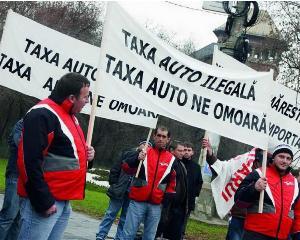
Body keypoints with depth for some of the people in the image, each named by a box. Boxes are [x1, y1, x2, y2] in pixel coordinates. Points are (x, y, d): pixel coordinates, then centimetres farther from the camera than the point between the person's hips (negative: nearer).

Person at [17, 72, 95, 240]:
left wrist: (85, 155, 7)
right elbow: (31, 162, -21)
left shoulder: (70, 116, 16)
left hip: (64, 201, 9)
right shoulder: (43, 115, -15)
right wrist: (43, 202, -21)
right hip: (45, 201, -9)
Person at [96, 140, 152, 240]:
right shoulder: (128, 154, 2)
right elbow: (115, 169, 4)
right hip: (119, 191, -1)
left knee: (125, 218, 8)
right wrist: (114, 184, -1)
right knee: (111, 214, 3)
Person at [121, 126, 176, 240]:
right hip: (137, 201, -2)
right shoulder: (143, 153, 1)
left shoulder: (171, 159, 7)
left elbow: (172, 182, 18)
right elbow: (125, 167, -3)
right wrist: (137, 160, -20)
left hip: (156, 205, 2)